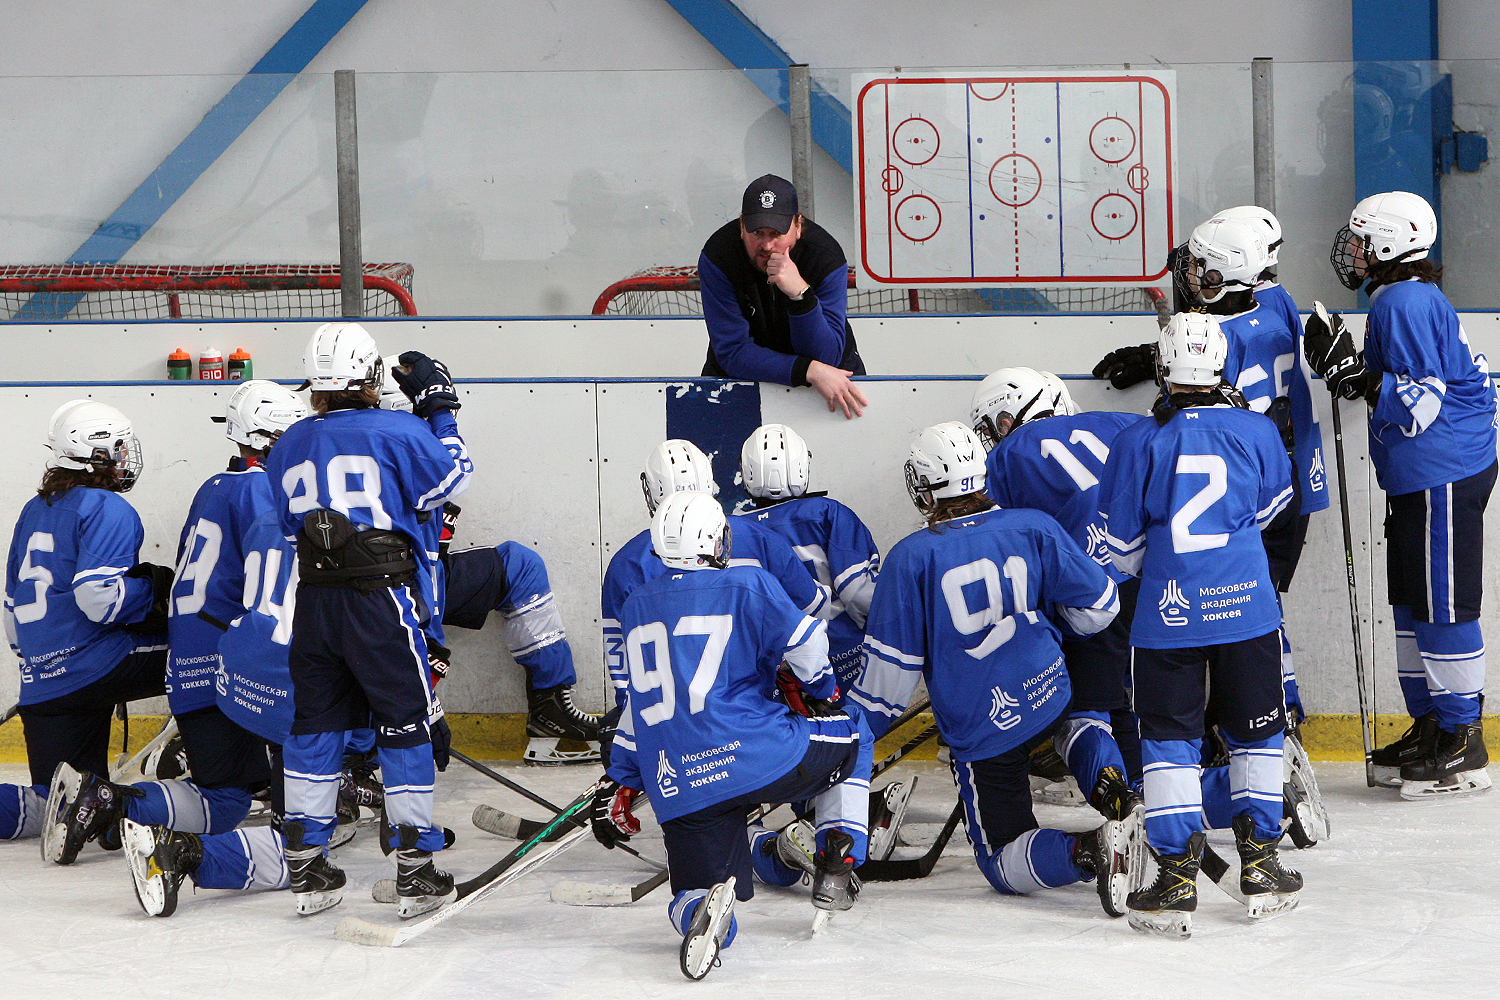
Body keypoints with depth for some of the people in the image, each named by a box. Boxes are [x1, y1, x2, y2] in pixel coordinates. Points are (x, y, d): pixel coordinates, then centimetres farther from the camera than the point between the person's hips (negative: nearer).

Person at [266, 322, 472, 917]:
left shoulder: (288, 446, 11)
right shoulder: (396, 431, -5)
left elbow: (281, 533, 18)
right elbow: (452, 479, 5)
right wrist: (437, 408, 13)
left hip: (311, 602, 5)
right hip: (381, 598, -5)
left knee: (314, 726, 12)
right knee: (408, 727, 3)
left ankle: (306, 869, 14)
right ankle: (415, 872, 3)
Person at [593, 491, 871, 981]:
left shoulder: (636, 606, 18)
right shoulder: (748, 585, 3)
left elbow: (638, 702, 23)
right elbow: (804, 643, -3)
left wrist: (620, 783, 31)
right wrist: (823, 693, 19)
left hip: (677, 788, 3)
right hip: (760, 757, -3)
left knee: (691, 898, 11)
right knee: (853, 739, 25)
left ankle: (699, 908, -27)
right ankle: (835, 868, 13)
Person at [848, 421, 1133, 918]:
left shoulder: (911, 557, -10)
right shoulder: (1034, 528, -2)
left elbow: (890, 664, -7)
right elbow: (1098, 605, 2)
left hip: (981, 734, -4)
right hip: (1053, 703, 4)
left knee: (1004, 861, 3)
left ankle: (1083, 850, -26)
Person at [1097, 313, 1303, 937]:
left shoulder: (1138, 442, -5)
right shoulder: (1258, 432, 0)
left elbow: (1119, 544, 2)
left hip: (1168, 613, -1)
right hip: (1247, 605, 1)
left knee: (1169, 739, 5)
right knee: (1255, 733, 15)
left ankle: (1176, 878, 0)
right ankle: (1261, 867, 18)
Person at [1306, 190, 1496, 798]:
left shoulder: (1406, 302, -17)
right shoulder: (1399, 298, 15)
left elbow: (1420, 406, -23)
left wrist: (1353, 370, -25)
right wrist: (1345, 364, 11)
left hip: (1444, 479, -11)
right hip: (1417, 479, 11)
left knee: (1443, 609, -6)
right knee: (1412, 605, 15)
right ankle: (1429, 729, 23)